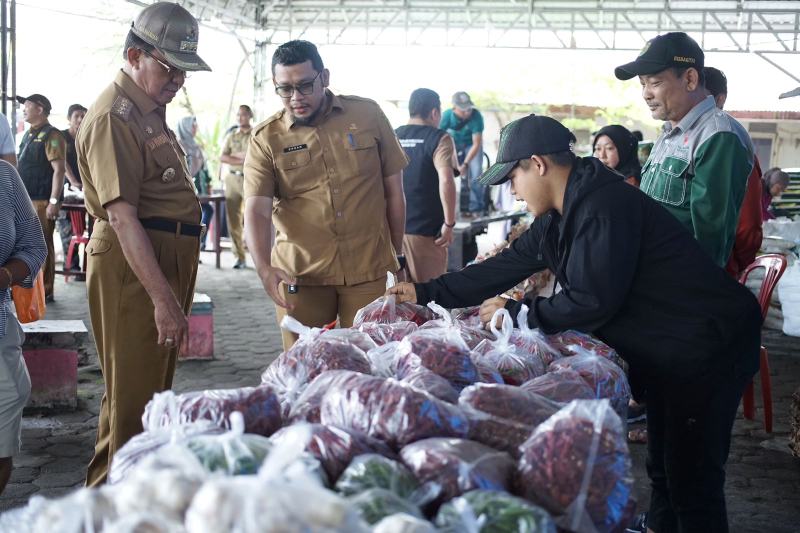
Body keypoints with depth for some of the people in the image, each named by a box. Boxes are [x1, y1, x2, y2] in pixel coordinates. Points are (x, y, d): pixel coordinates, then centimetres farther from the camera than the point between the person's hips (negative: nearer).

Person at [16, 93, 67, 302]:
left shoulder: (51, 136, -10)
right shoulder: (28, 135, 17)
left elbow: (59, 169, -17)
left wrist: (53, 201, -21)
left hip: (42, 201, -9)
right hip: (25, 199, 9)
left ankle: (45, 291, 0)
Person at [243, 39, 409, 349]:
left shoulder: (368, 115, 3)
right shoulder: (266, 139, -1)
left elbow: (393, 190, 9)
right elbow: (256, 210, -11)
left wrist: (397, 256, 11)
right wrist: (264, 267, -28)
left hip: (368, 271, 1)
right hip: (299, 275, 0)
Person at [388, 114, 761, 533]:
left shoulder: (605, 206, -24)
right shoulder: (561, 216, 8)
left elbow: (592, 302, -25)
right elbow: (507, 265, 12)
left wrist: (516, 312, -12)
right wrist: (425, 293, 12)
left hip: (705, 347, -10)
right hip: (666, 353, 10)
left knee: (691, 479, -4)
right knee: (662, 467, 20)